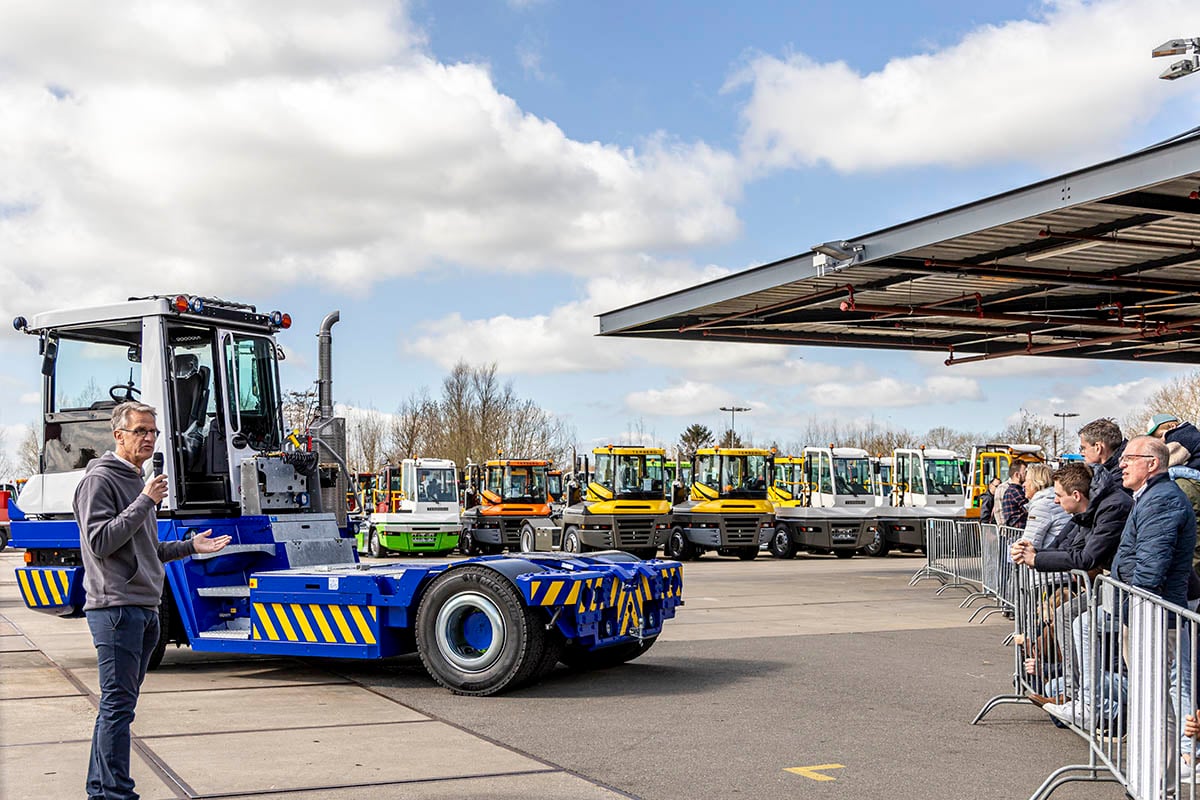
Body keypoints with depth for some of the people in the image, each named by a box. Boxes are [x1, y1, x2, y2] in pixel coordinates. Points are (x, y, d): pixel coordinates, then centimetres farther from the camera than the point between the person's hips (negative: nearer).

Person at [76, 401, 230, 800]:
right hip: (115, 607, -9)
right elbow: (100, 542, -18)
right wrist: (146, 502, -18)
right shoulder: (99, 480, -7)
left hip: (145, 610, 9)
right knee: (118, 704, -8)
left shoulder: (138, 482, 21)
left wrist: (190, 546, 22)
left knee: (119, 705, 13)